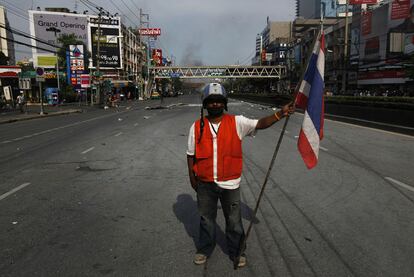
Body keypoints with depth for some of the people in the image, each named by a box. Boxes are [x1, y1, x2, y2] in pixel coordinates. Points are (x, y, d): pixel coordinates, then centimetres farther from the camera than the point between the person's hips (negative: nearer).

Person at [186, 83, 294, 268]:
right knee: (206, 218, 19)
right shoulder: (197, 127, -5)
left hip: (230, 183, 0)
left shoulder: (237, 123, -6)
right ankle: (205, 249, 42)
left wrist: (280, 114, -30)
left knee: (234, 220, 14)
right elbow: (191, 154, 3)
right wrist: (192, 177, 6)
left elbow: (260, 124, -15)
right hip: (205, 184, 1)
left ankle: (236, 251, 37)